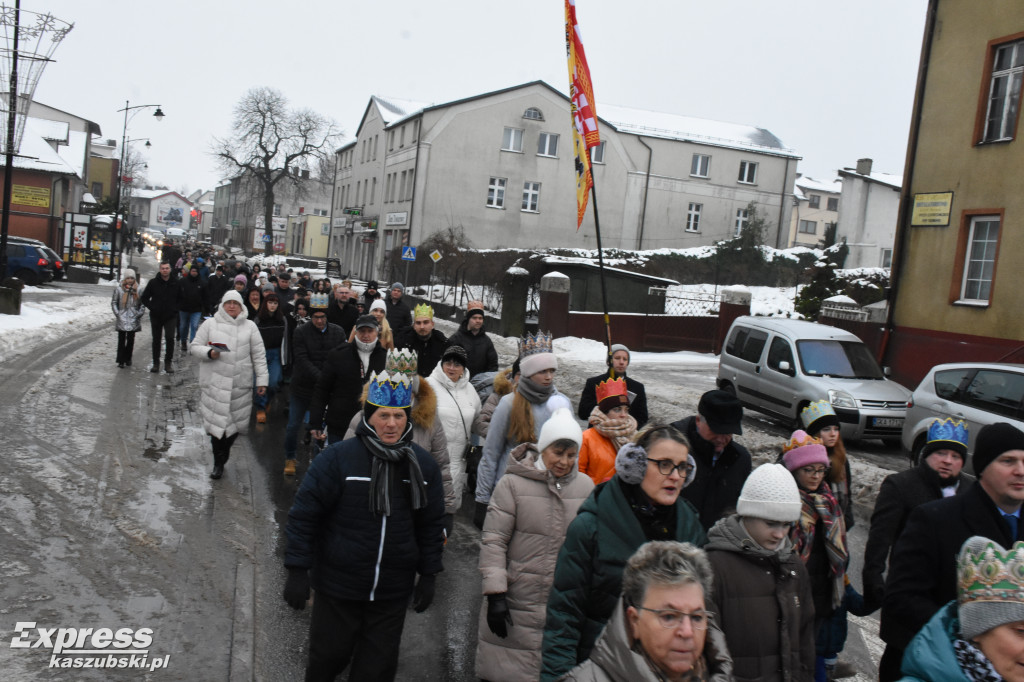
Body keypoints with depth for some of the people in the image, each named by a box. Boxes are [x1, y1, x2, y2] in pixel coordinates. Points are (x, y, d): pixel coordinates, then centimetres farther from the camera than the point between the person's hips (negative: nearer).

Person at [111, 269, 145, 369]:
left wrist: (139, 314, 0)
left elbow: (142, 304, 11)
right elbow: (113, 302, 5)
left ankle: (128, 359, 18)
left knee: (130, 340, 5)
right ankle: (121, 361, 3)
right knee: (121, 340, -1)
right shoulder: (119, 290, 0)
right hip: (122, 319, -1)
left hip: (133, 320, 1)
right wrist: (117, 314, -5)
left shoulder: (138, 290, 4)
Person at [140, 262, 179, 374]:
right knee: (156, 340, 9)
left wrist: (175, 309, -1)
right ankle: (156, 363, 19)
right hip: (156, 317, 1)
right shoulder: (153, 283, 0)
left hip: (170, 316, -1)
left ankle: (168, 363, -2)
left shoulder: (175, 283, 0)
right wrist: (152, 308, -4)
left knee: (170, 338, -13)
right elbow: (144, 298, 7)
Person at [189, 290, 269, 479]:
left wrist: (262, 379, 4)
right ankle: (218, 463, 10)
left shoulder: (250, 327, 8)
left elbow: (259, 356, 8)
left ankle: (222, 455, 28)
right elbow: (194, 346, 7)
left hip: (241, 384, 1)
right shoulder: (210, 324, 5)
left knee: (236, 422, 4)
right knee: (217, 421, -3)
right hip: (215, 383, -1)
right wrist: (209, 353, -14)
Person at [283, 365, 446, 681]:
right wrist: (297, 570, -11)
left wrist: (429, 575, 9)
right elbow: (304, 515, -9)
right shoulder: (337, 459, -12)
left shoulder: (422, 465, 0)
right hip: (338, 587, -3)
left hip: (392, 595, 3)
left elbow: (431, 525, 10)